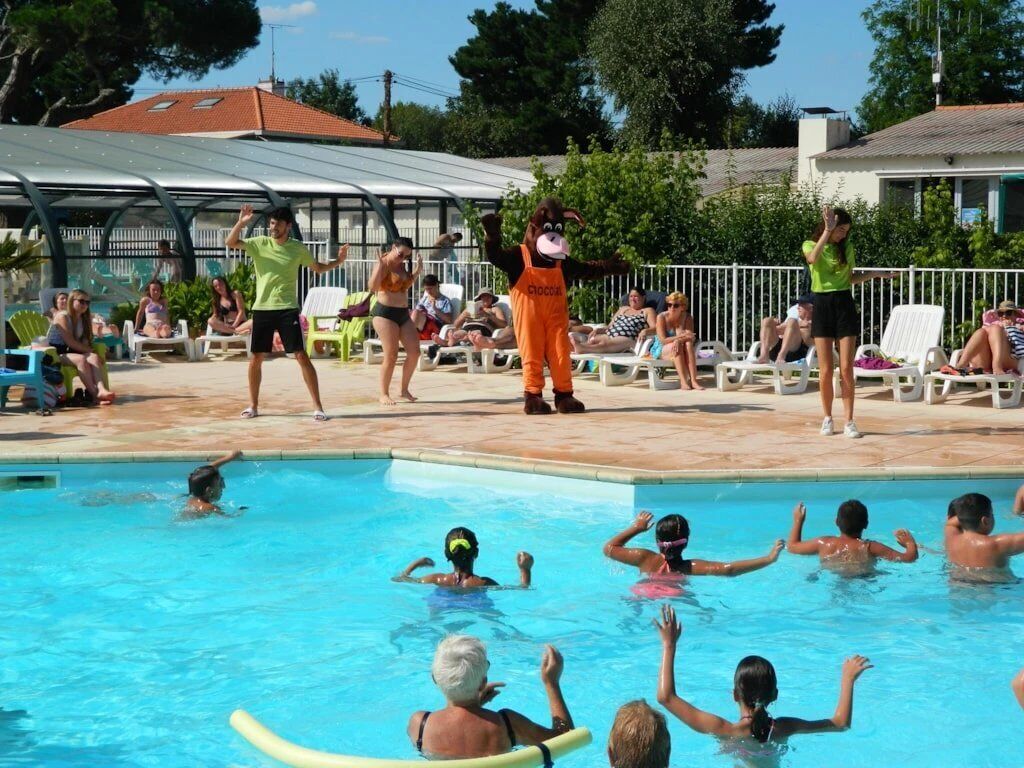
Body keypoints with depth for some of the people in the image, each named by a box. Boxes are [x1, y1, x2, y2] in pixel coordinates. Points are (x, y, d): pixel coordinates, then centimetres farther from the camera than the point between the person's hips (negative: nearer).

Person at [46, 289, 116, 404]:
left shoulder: (84, 319, 16)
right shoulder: (62, 316, -8)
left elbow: (85, 342, 10)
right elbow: (70, 342, -16)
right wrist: (89, 350, -14)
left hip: (71, 352, 6)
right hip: (56, 353, -6)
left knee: (94, 357, -24)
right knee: (81, 359, -34)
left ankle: (101, 389, -47)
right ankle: (94, 394, -40)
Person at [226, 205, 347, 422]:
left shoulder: (298, 248, 2)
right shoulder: (259, 244, 2)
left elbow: (319, 268, 15)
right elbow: (230, 243, -6)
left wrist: (338, 261, -2)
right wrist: (241, 222, -21)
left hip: (287, 309, -2)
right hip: (262, 309, 2)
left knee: (301, 356, -9)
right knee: (256, 358, 6)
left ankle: (318, 406, -7)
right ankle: (253, 406, 20)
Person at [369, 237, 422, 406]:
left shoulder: (401, 265, 13)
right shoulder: (384, 264, -11)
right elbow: (373, 286, -25)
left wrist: (417, 271, 19)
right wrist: (379, 265, -30)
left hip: (403, 314, 8)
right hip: (385, 313, -8)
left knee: (414, 352, 3)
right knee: (391, 355, -10)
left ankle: (405, 389, 17)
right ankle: (384, 394, 2)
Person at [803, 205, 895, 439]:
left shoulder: (846, 248, 11)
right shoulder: (810, 245, 3)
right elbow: (813, 259, -22)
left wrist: (874, 274, 6)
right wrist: (827, 231, -25)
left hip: (844, 305, 1)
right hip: (822, 306, -1)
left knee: (846, 368, -5)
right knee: (826, 370, -2)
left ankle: (849, 421, -2)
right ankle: (827, 418, 13)